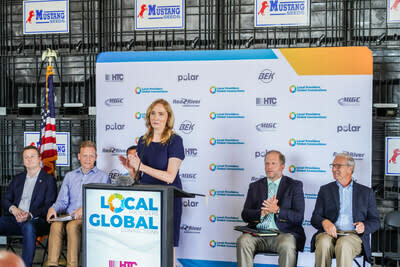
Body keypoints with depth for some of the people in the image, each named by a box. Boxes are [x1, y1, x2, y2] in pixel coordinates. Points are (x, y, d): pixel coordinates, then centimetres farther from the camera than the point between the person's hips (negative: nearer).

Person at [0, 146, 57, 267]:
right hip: (15, 220, 5)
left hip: (36, 220, -5)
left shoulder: (48, 179, 7)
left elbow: (48, 206, -2)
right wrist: (13, 208, -6)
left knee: (28, 227, -38)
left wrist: (30, 215, -19)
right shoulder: (17, 179, 24)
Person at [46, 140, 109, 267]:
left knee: (72, 225, -35)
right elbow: (62, 201, 17)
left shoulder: (102, 177, 10)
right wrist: (53, 208, -6)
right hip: (68, 217, 3)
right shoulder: (70, 176, 24)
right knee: (56, 225, -30)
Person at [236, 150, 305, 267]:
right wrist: (262, 212, -10)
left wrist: (277, 210, -14)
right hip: (258, 233, 2)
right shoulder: (255, 186, 18)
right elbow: (245, 215, 9)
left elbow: (299, 217, 0)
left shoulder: (294, 186, 11)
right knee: (242, 241, -29)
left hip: (283, 232, -2)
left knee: (287, 246, -35)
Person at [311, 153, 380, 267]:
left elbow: (375, 221, 14)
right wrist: (324, 222, -13)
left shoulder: (366, 192, 17)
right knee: (323, 242, -34)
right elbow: (315, 218, 11)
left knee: (343, 245, -36)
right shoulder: (325, 190, 18)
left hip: (353, 235, -1)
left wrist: (364, 226, -9)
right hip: (329, 233, 1)